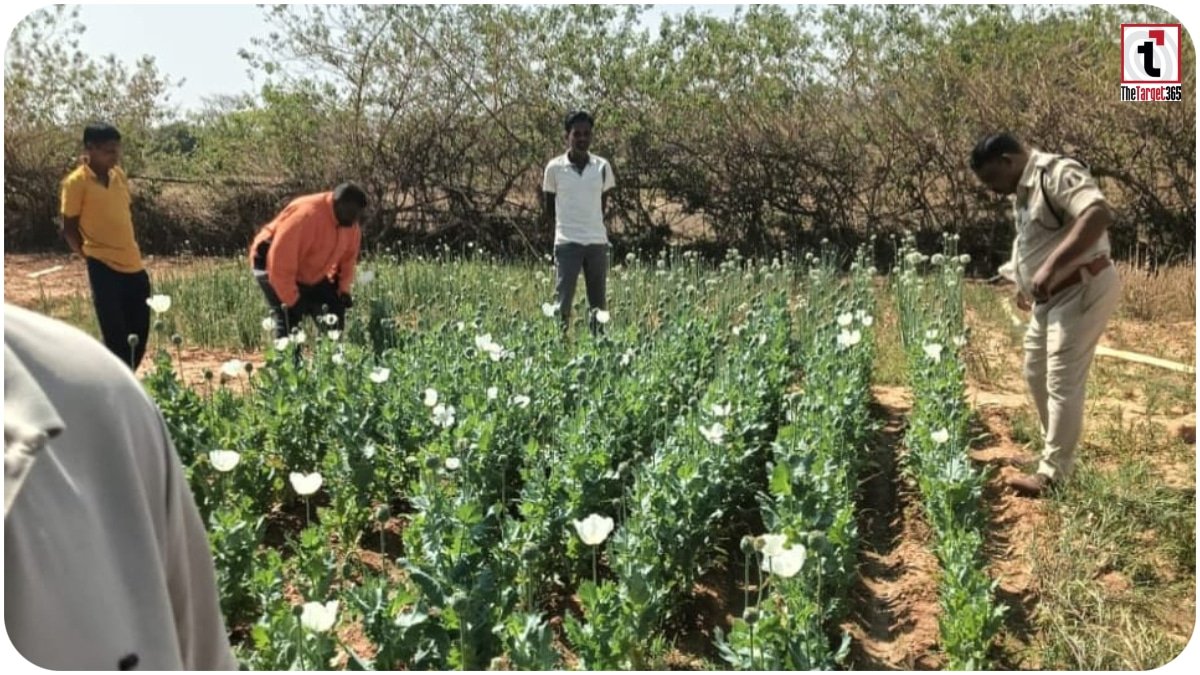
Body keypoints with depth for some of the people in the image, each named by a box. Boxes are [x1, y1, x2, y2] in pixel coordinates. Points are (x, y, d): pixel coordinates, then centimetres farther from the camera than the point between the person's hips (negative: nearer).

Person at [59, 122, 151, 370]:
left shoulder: (119, 175, 11)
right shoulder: (76, 182, -8)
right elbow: (69, 230, -3)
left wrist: (131, 253, 15)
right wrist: (92, 257, 3)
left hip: (134, 265, 7)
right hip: (104, 268, -7)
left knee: (139, 332, 11)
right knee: (116, 337, -3)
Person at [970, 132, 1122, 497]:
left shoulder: (1058, 174, -19)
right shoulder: (1022, 189, 11)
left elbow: (1098, 214, -35)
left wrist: (1051, 267, -41)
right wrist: (1026, 284, 25)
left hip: (1082, 290, -10)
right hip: (1051, 296, 10)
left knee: (1063, 384, -7)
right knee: (1036, 374, 18)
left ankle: (1053, 473, 1)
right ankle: (1057, 451, 32)